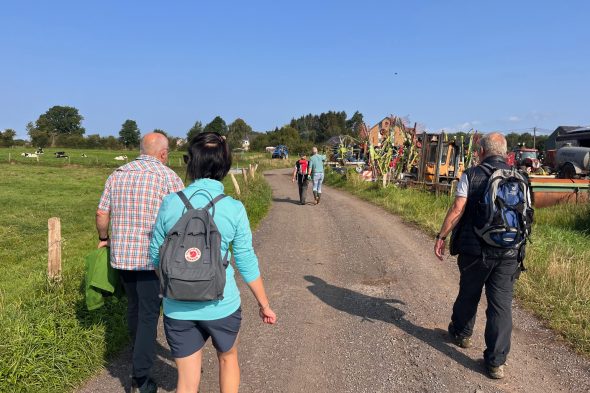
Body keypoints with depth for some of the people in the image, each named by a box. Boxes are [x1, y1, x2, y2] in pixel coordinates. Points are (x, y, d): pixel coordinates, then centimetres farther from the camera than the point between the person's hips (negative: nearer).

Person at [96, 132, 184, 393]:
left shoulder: (117, 174, 7)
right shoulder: (168, 177, -9)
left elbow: (101, 214, 9)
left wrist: (103, 239, 25)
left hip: (121, 255, 6)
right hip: (153, 258, -5)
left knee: (134, 306, 23)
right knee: (148, 314, 4)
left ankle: (139, 355, 45)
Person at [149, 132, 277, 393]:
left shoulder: (170, 203, -9)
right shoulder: (233, 209, -12)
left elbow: (156, 255, 1)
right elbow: (246, 263, -7)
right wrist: (264, 304, 7)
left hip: (178, 309, 1)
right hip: (221, 305, 0)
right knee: (228, 359, 28)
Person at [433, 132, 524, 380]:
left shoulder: (472, 175, -4)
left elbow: (457, 209, -12)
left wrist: (441, 236, -5)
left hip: (476, 249, -2)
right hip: (510, 253, 2)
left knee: (468, 295, 18)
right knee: (501, 304, 5)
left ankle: (461, 333, 40)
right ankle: (496, 362, 8)